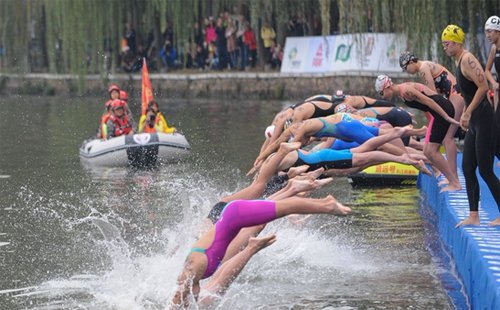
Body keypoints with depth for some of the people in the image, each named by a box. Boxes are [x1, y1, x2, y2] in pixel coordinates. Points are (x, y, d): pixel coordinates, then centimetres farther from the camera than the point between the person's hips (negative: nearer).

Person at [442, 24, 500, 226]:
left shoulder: (467, 60, -14)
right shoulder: (458, 61, 16)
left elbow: (483, 86, -23)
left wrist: (468, 113, -22)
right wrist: (464, 115, 19)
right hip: (474, 123, 10)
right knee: (467, 168, 9)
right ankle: (474, 216, 13)